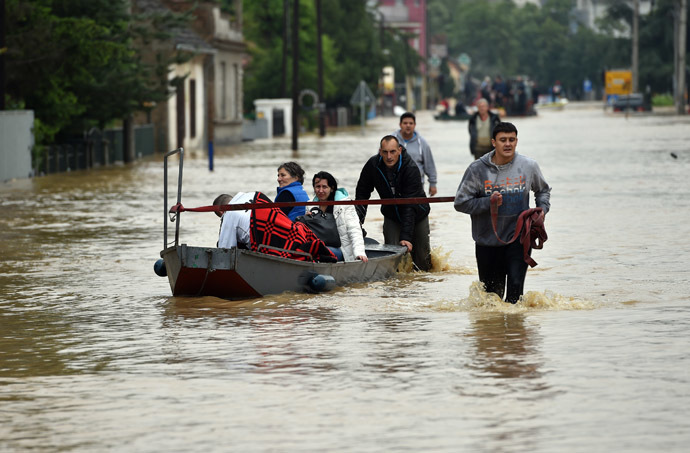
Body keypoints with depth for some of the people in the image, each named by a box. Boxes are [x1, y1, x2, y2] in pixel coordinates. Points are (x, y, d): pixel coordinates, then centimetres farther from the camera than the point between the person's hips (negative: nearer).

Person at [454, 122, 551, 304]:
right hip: (487, 242, 0)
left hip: (518, 239, 0)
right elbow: (461, 202, -6)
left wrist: (542, 209, 2)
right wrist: (488, 202, -18)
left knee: (515, 285, -16)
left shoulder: (529, 166, 1)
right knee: (491, 292, 9)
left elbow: (543, 190, 21)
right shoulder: (477, 169, -6)